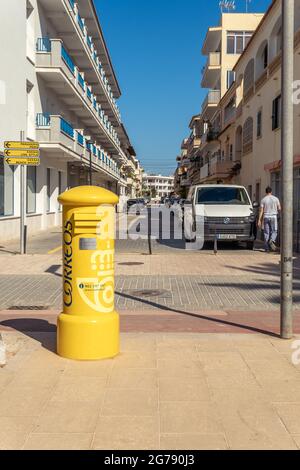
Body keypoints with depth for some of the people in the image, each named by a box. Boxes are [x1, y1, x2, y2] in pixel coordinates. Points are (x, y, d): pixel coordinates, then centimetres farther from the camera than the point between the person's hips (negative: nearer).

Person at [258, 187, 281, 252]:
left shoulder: (263, 200, 1)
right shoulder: (276, 199, 1)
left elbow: (261, 211, -1)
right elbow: (279, 209, -1)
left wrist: (259, 220, 1)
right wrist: (277, 212, 23)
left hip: (266, 217, 1)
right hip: (273, 217, -1)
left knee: (266, 233, 5)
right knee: (274, 231, 7)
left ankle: (267, 248, 4)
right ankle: (272, 241, -22)